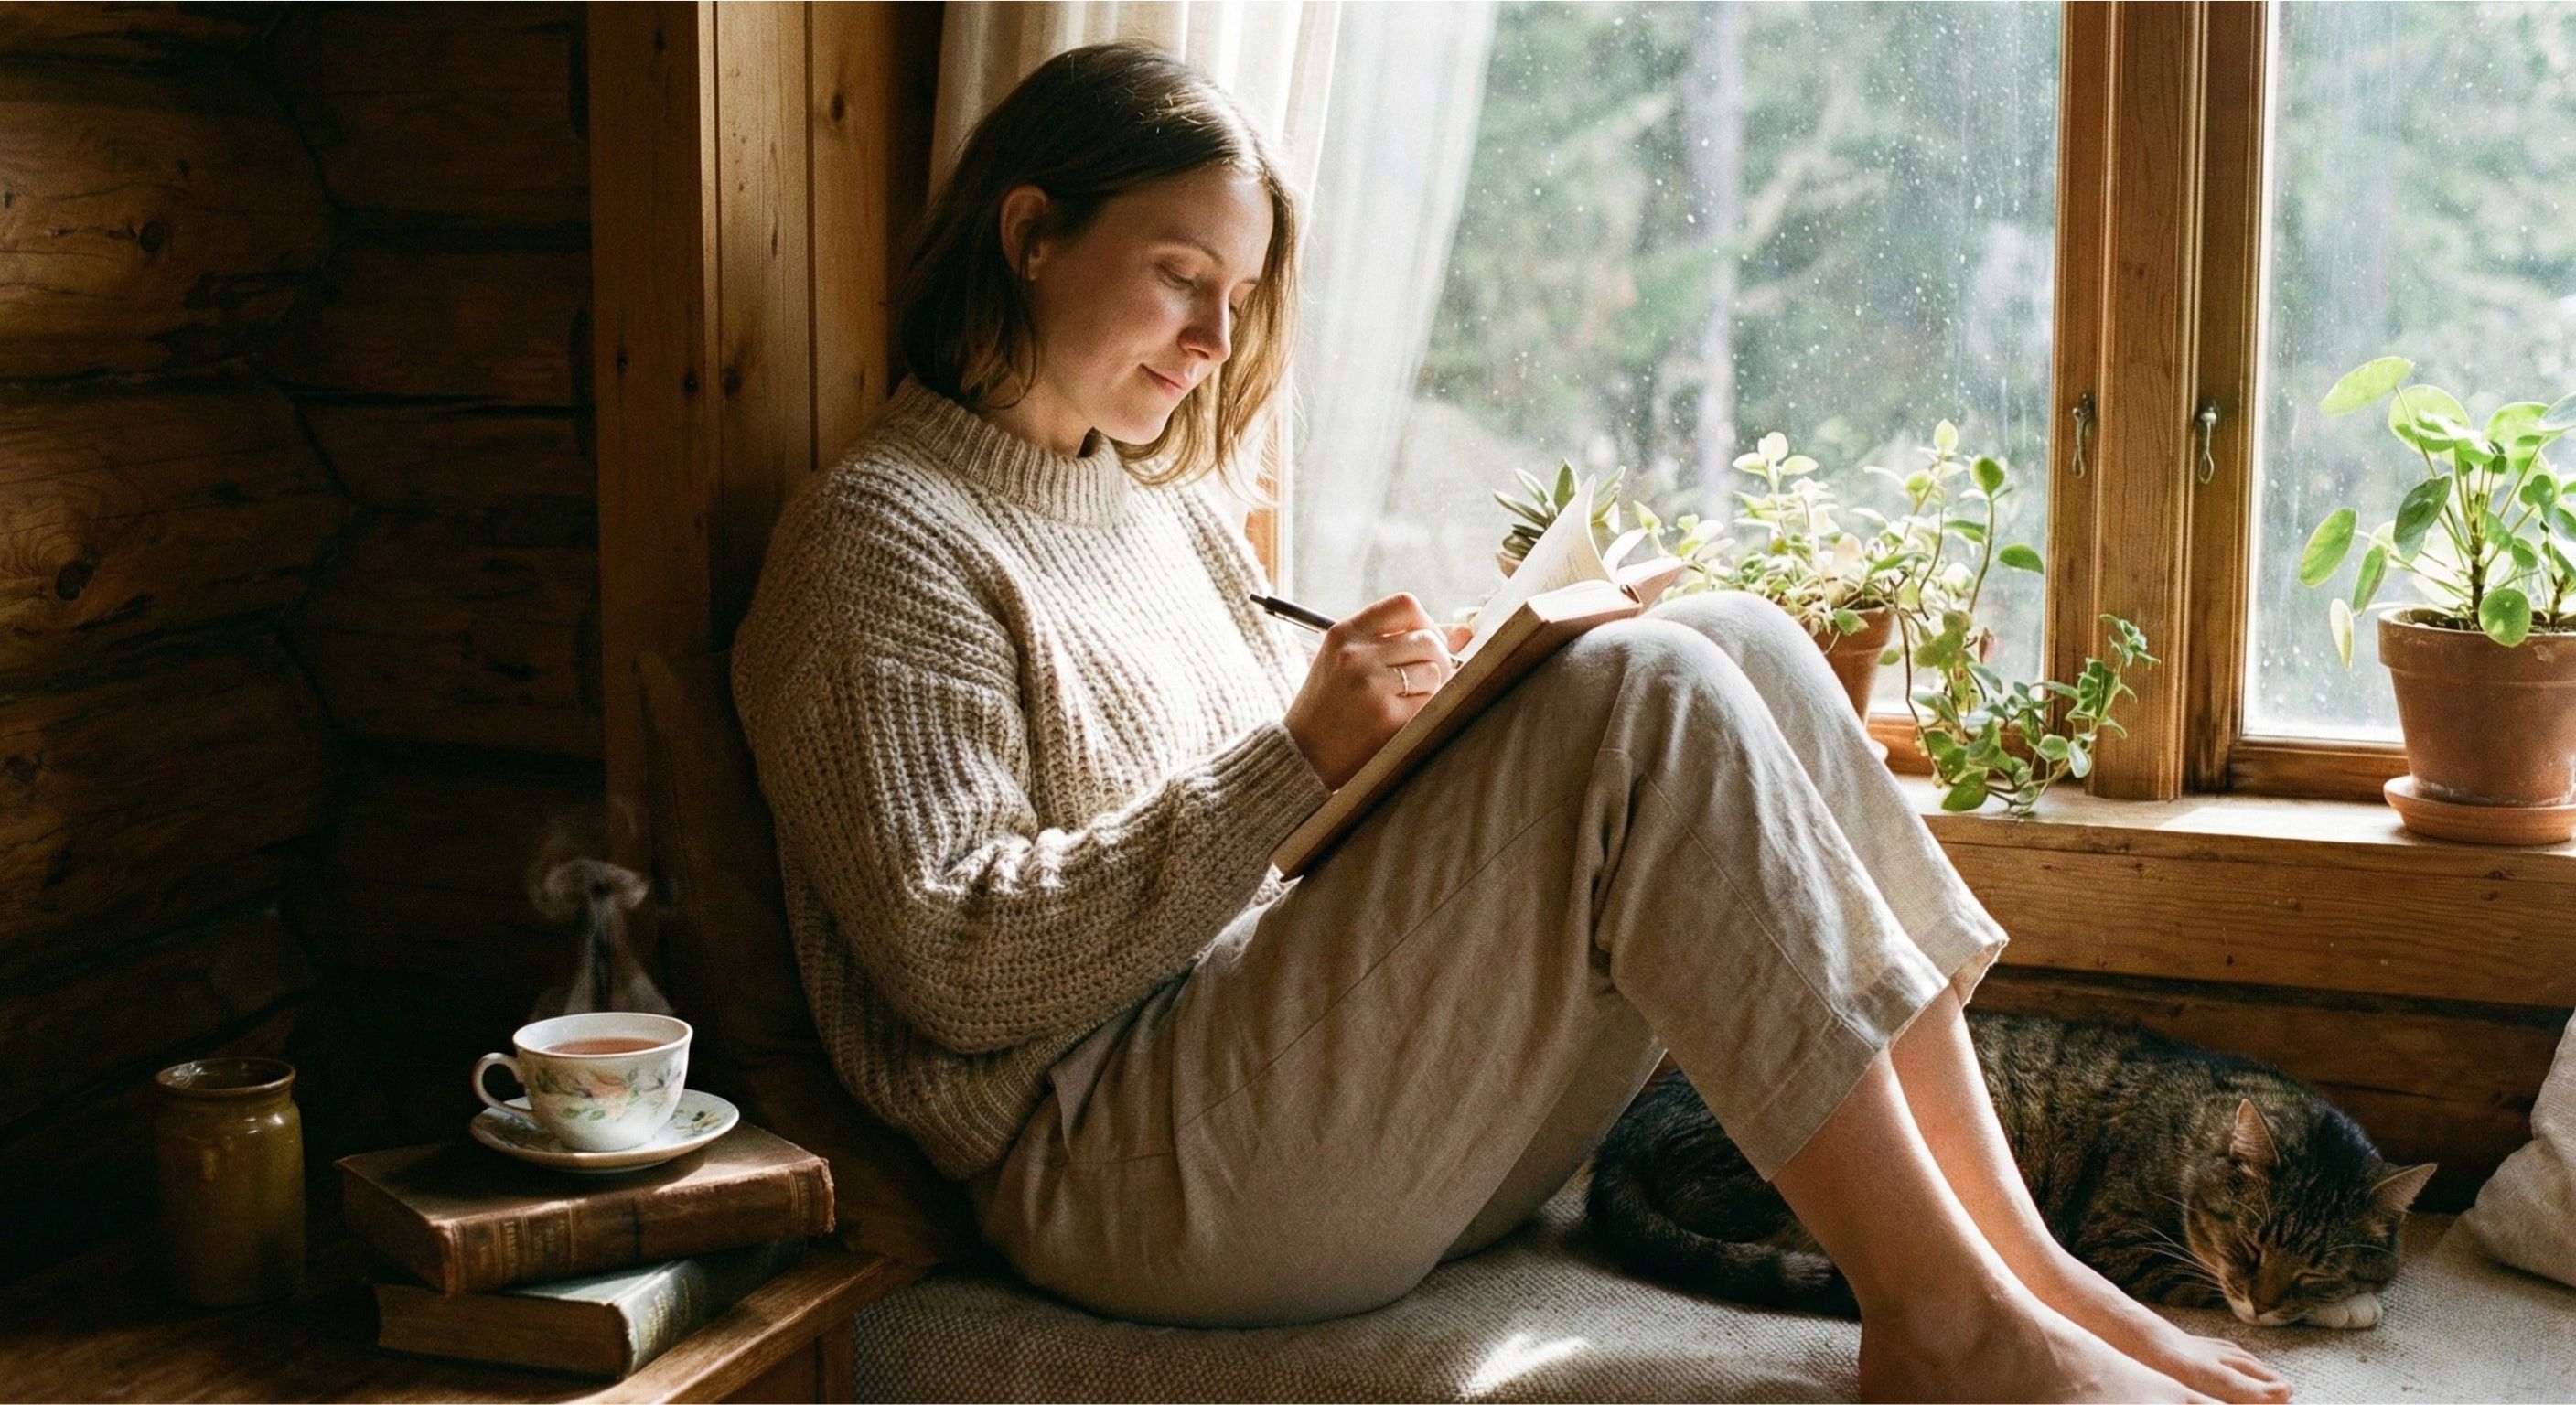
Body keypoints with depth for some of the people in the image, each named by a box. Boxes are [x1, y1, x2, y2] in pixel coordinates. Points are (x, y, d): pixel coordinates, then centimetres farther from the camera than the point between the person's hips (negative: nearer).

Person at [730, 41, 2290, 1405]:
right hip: (1132, 1168, -8)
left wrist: (1419, 729, 3)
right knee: (1646, 698, -23)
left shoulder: (1176, 515, 23)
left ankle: (2016, 1257, -14)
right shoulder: (879, 535, -2)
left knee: (1735, 641, -8)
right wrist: (1296, 760, -17)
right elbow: (959, 970, -13)